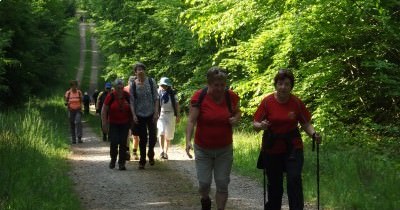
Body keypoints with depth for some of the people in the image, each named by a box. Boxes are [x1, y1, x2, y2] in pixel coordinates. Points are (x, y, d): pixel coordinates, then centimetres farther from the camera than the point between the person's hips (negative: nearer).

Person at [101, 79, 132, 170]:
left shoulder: (127, 96, -4)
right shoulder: (110, 96, -9)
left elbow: (132, 108, 9)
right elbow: (104, 110, -5)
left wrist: (131, 121, 7)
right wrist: (104, 124, -8)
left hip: (124, 124, 1)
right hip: (113, 124, -1)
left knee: (123, 143, -3)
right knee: (114, 142, -8)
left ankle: (121, 163, 4)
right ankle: (113, 159, 17)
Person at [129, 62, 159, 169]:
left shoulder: (151, 81, -3)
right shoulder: (133, 84, -2)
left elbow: (156, 98, -1)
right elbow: (132, 101, 0)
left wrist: (156, 112, -7)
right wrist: (134, 115, -8)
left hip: (151, 114, 0)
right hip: (139, 115, 0)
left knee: (153, 136, -2)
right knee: (142, 138, 3)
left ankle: (151, 155, 26)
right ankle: (142, 160, 14)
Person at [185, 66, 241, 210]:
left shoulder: (231, 96, -7)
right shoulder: (199, 97, -15)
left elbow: (237, 112, 12)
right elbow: (191, 120, -18)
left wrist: (236, 119, -11)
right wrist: (188, 141, -31)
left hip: (224, 149, 2)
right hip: (203, 149, -2)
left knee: (222, 184, 1)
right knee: (204, 183, 1)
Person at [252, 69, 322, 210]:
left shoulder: (297, 103, -4)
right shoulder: (267, 101, -6)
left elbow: (306, 124, 2)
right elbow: (255, 124, -4)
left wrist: (314, 134, -18)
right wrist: (261, 126, -27)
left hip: (292, 147, 0)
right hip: (271, 149, 1)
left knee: (294, 180, -15)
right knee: (274, 185, 11)